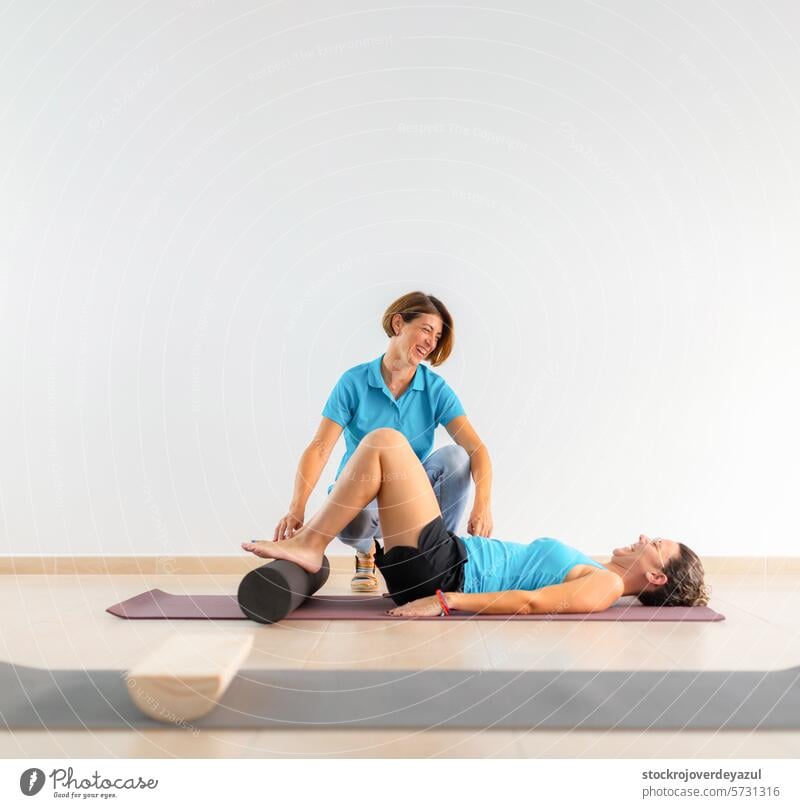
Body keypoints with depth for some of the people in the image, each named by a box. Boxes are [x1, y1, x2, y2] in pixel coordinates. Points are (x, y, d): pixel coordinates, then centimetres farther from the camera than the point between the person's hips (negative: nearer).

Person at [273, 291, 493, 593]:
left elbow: (476, 448, -18)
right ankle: (366, 551, 3)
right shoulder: (355, 381, -11)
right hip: (360, 493, -1)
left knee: (454, 456, -26)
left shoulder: (436, 389, -7)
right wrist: (297, 508, -33)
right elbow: (319, 449, -19)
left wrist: (483, 504, -36)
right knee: (348, 520, -37)